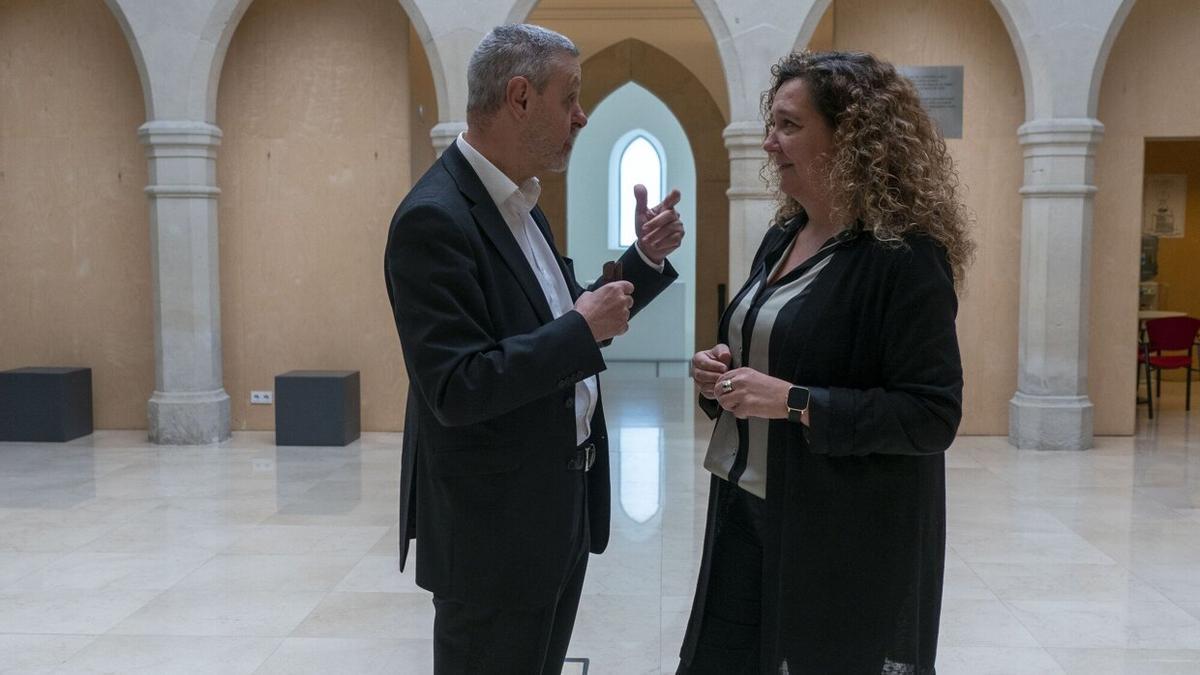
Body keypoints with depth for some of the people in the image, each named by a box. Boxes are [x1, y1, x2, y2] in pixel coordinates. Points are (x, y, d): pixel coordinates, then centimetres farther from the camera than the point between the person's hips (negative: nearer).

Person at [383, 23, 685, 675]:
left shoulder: (520, 204, 8)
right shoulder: (434, 218, -21)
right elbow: (456, 390, -27)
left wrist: (644, 259, 5)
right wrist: (582, 329, -22)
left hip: (558, 510, 9)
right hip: (494, 524, -9)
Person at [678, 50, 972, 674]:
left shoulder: (905, 257, -16)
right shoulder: (781, 238, 8)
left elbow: (933, 415, -19)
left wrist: (794, 401, -25)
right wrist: (725, 371, -1)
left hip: (849, 539, -7)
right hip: (745, 510, 7)